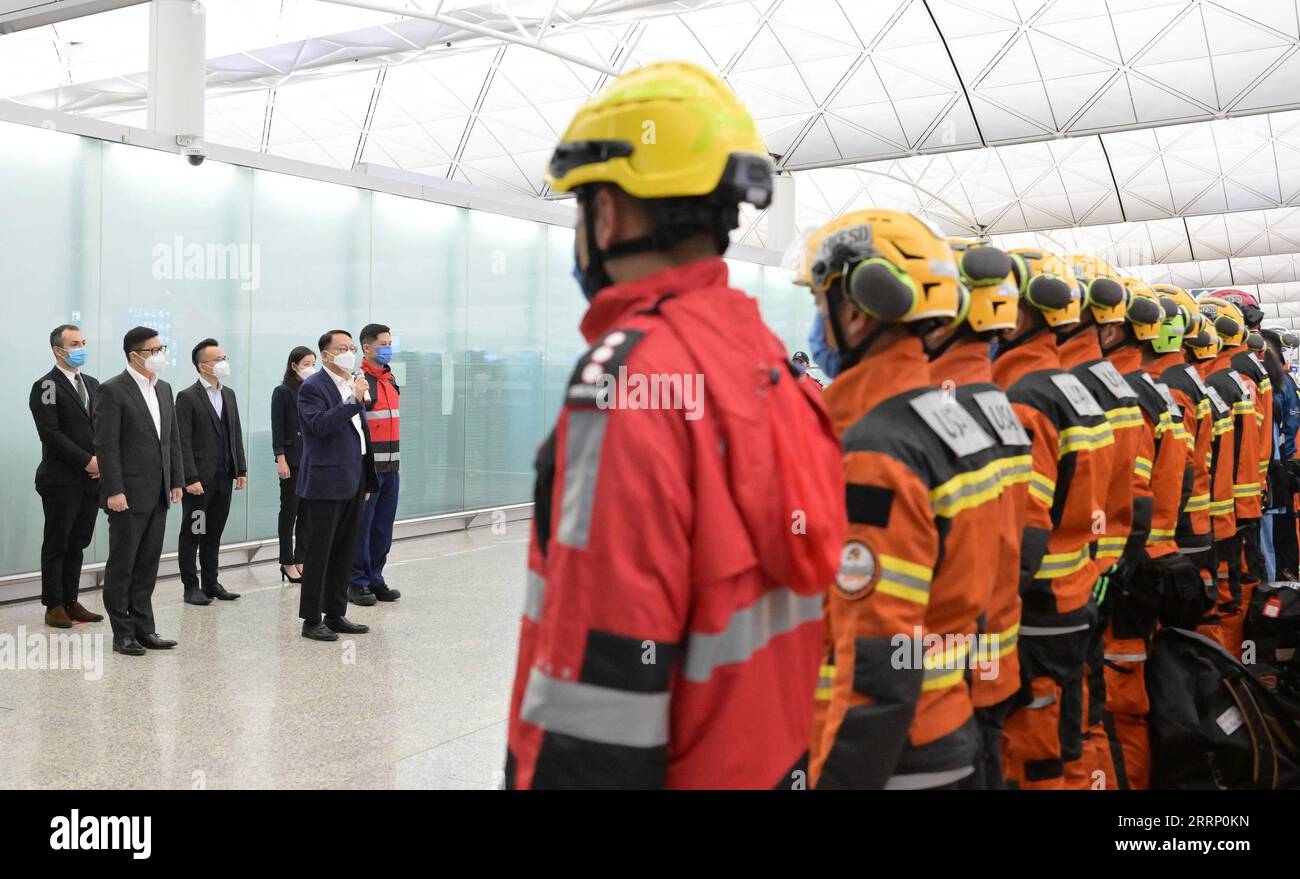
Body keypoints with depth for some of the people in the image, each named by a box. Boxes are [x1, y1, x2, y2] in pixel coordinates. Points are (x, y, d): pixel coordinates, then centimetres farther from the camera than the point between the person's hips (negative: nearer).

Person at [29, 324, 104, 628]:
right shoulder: (46, 387, -6)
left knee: (77, 543, 10)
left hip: (91, 478, 6)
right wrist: (87, 461, -16)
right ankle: (54, 606, 9)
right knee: (56, 544, 2)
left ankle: (71, 602, 17)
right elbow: (50, 434, -14)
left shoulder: (92, 384, 15)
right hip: (62, 480, -6)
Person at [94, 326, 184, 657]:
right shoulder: (113, 390, -9)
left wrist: (176, 481, 10)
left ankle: (143, 628, 19)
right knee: (121, 566, 3)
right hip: (129, 494, -7)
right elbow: (106, 445, -13)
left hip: (158, 495, 7)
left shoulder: (164, 389, 12)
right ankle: (123, 634, 11)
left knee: (147, 566, 12)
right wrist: (114, 491, -17)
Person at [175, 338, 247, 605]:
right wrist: (191, 479, -18)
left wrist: (241, 470, 8)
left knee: (214, 533, 12)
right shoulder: (187, 397, -9)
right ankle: (191, 587, 10)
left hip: (224, 477, 6)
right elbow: (183, 442, -13)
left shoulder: (229, 394, 12)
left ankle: (211, 583, 20)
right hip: (199, 480, -6)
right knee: (192, 534, 4)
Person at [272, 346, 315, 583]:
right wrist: (281, 460, -13)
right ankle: (287, 562, 11)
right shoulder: (282, 392, -4)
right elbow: (277, 428, -8)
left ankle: (301, 559, 16)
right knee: (289, 510, 4)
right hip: (292, 459, -5)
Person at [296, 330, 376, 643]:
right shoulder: (312, 388, -9)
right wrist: (355, 400, -28)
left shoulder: (354, 385, 15)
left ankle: (336, 614, 21)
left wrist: (367, 481, 18)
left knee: (344, 553, 12)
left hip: (353, 483, 8)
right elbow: (321, 424, -25)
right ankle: (311, 619, 7)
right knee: (319, 553, -1)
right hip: (326, 483, -8)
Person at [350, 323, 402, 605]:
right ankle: (358, 583, 10)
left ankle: (375, 579, 22)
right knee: (362, 527, 1)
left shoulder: (391, 378, 14)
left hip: (390, 467, 7)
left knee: (383, 528, 12)